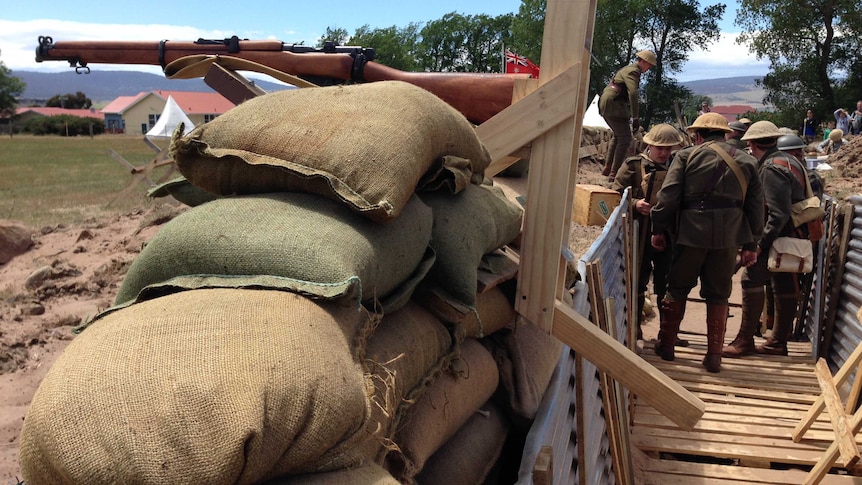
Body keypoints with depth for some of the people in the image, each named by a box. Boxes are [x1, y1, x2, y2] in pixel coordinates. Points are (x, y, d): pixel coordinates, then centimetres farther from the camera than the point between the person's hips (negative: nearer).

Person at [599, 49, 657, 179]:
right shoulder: (633, 71, -11)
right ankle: (614, 173, -10)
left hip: (605, 105, 10)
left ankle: (607, 168, 24)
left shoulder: (628, 69, 22)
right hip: (614, 105, -10)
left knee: (618, 136, 22)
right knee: (625, 139, -8)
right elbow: (633, 94, -23)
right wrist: (636, 118, -24)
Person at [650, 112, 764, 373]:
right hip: (729, 238, 2)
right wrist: (750, 244, 15)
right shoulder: (746, 161, 11)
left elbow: (668, 195, -7)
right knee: (718, 295, 11)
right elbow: (756, 205, 10)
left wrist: (659, 229, 1)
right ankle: (714, 356, 13)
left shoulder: (687, 156, 0)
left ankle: (666, 344, 21)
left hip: (691, 234, -2)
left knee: (678, 289, 13)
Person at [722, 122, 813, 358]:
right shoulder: (788, 160, 13)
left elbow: (778, 214, -23)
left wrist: (760, 244, -20)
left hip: (779, 235, -10)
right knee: (784, 285, 13)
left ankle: (745, 341, -8)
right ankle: (778, 342, 21)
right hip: (793, 235, 10)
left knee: (752, 278, -10)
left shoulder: (772, 168, -17)